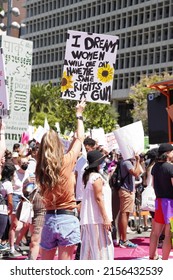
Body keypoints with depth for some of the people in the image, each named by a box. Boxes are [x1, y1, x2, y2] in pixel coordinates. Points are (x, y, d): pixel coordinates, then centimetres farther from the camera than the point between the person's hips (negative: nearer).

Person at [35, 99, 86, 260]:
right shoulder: (66, 162, -8)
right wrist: (79, 114, 20)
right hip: (67, 219, -5)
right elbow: (80, 138, 5)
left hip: (49, 219, 5)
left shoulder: (40, 168, 3)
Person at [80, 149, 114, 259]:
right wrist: (106, 218, -17)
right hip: (97, 218, -9)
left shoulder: (88, 176, 14)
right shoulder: (97, 177, -12)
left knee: (88, 247, 12)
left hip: (88, 218, 9)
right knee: (102, 247, -4)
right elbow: (99, 198, -17)